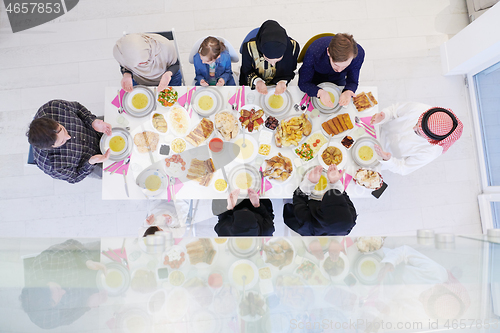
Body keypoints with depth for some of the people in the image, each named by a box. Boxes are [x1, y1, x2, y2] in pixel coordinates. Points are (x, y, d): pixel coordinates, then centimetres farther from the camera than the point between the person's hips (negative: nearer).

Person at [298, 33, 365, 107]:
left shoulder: (359, 54, -35)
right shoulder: (313, 52, -43)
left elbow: (352, 82, -21)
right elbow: (303, 83, -33)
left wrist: (347, 92, -48)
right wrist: (320, 92, -56)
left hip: (338, 80, 2)